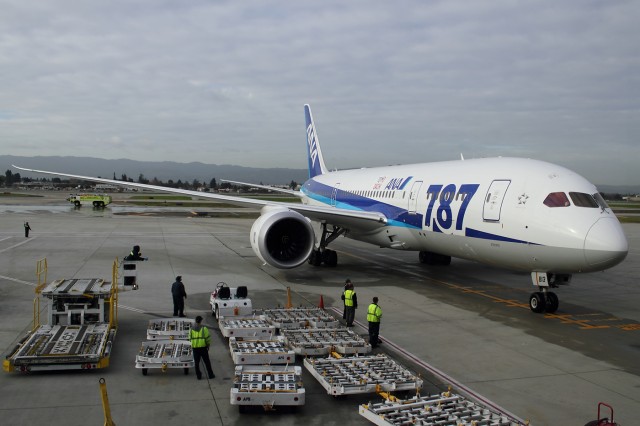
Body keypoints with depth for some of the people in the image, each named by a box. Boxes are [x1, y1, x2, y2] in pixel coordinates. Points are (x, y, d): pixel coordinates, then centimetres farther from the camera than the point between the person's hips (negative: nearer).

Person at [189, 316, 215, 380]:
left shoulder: (191, 329, -1)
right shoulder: (204, 328, -10)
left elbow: (190, 338, 4)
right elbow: (208, 338, -8)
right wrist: (208, 345, 6)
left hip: (195, 348, 2)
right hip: (203, 347, -2)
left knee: (197, 362, 13)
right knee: (207, 362, 8)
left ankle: (198, 375, 15)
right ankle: (210, 375, 13)